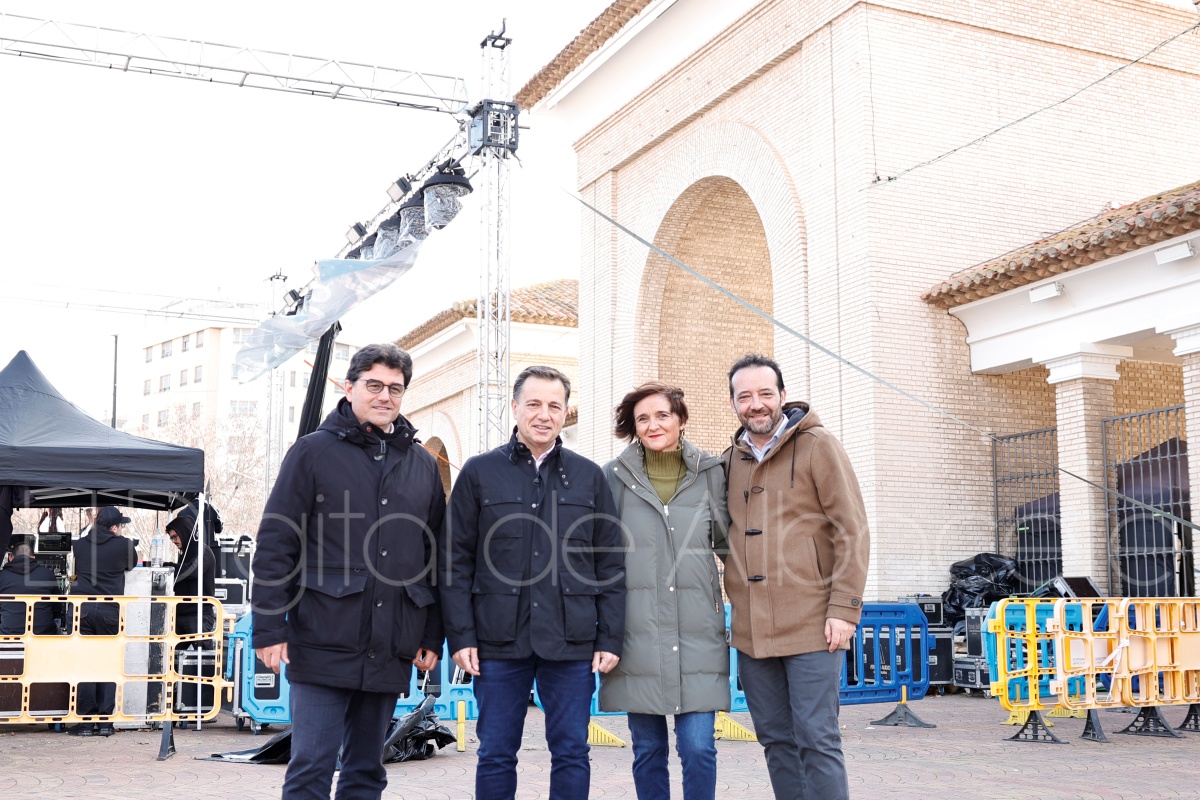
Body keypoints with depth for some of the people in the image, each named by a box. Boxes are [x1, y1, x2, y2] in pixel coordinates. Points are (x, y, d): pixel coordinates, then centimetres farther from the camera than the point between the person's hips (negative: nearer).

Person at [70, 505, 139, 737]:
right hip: (109, 611, -2)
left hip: (81, 609, 2)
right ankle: (105, 721, 5)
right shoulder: (124, 545, 0)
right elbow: (132, 564, 21)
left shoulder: (79, 544, 9)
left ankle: (86, 721, 2)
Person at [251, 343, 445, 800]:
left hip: (390, 652, 4)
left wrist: (432, 637, 10)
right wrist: (270, 629, -9)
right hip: (324, 644, -4)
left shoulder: (423, 465, 13)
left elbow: (437, 556, 15)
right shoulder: (315, 451, 0)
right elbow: (275, 545, -3)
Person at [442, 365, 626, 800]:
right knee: (496, 755, 7)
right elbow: (457, 560, 3)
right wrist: (460, 635, -4)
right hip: (499, 642, -1)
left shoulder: (589, 476, 7)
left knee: (571, 754, 6)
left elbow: (611, 563, 7)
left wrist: (610, 639, 1)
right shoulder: (480, 472, 4)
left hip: (571, 644, 1)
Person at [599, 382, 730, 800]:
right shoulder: (615, 476, 3)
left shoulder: (710, 472, 5)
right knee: (648, 750, 7)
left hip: (697, 632, 0)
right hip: (638, 632, 0)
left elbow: (727, 542, 14)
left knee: (698, 748, -5)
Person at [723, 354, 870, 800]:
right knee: (777, 741, 11)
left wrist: (844, 608, -13)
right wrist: (735, 604, 9)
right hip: (751, 630, 5)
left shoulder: (816, 446, -2)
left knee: (816, 740, -4)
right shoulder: (730, 461, 13)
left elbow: (852, 531, -6)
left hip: (810, 626, -5)